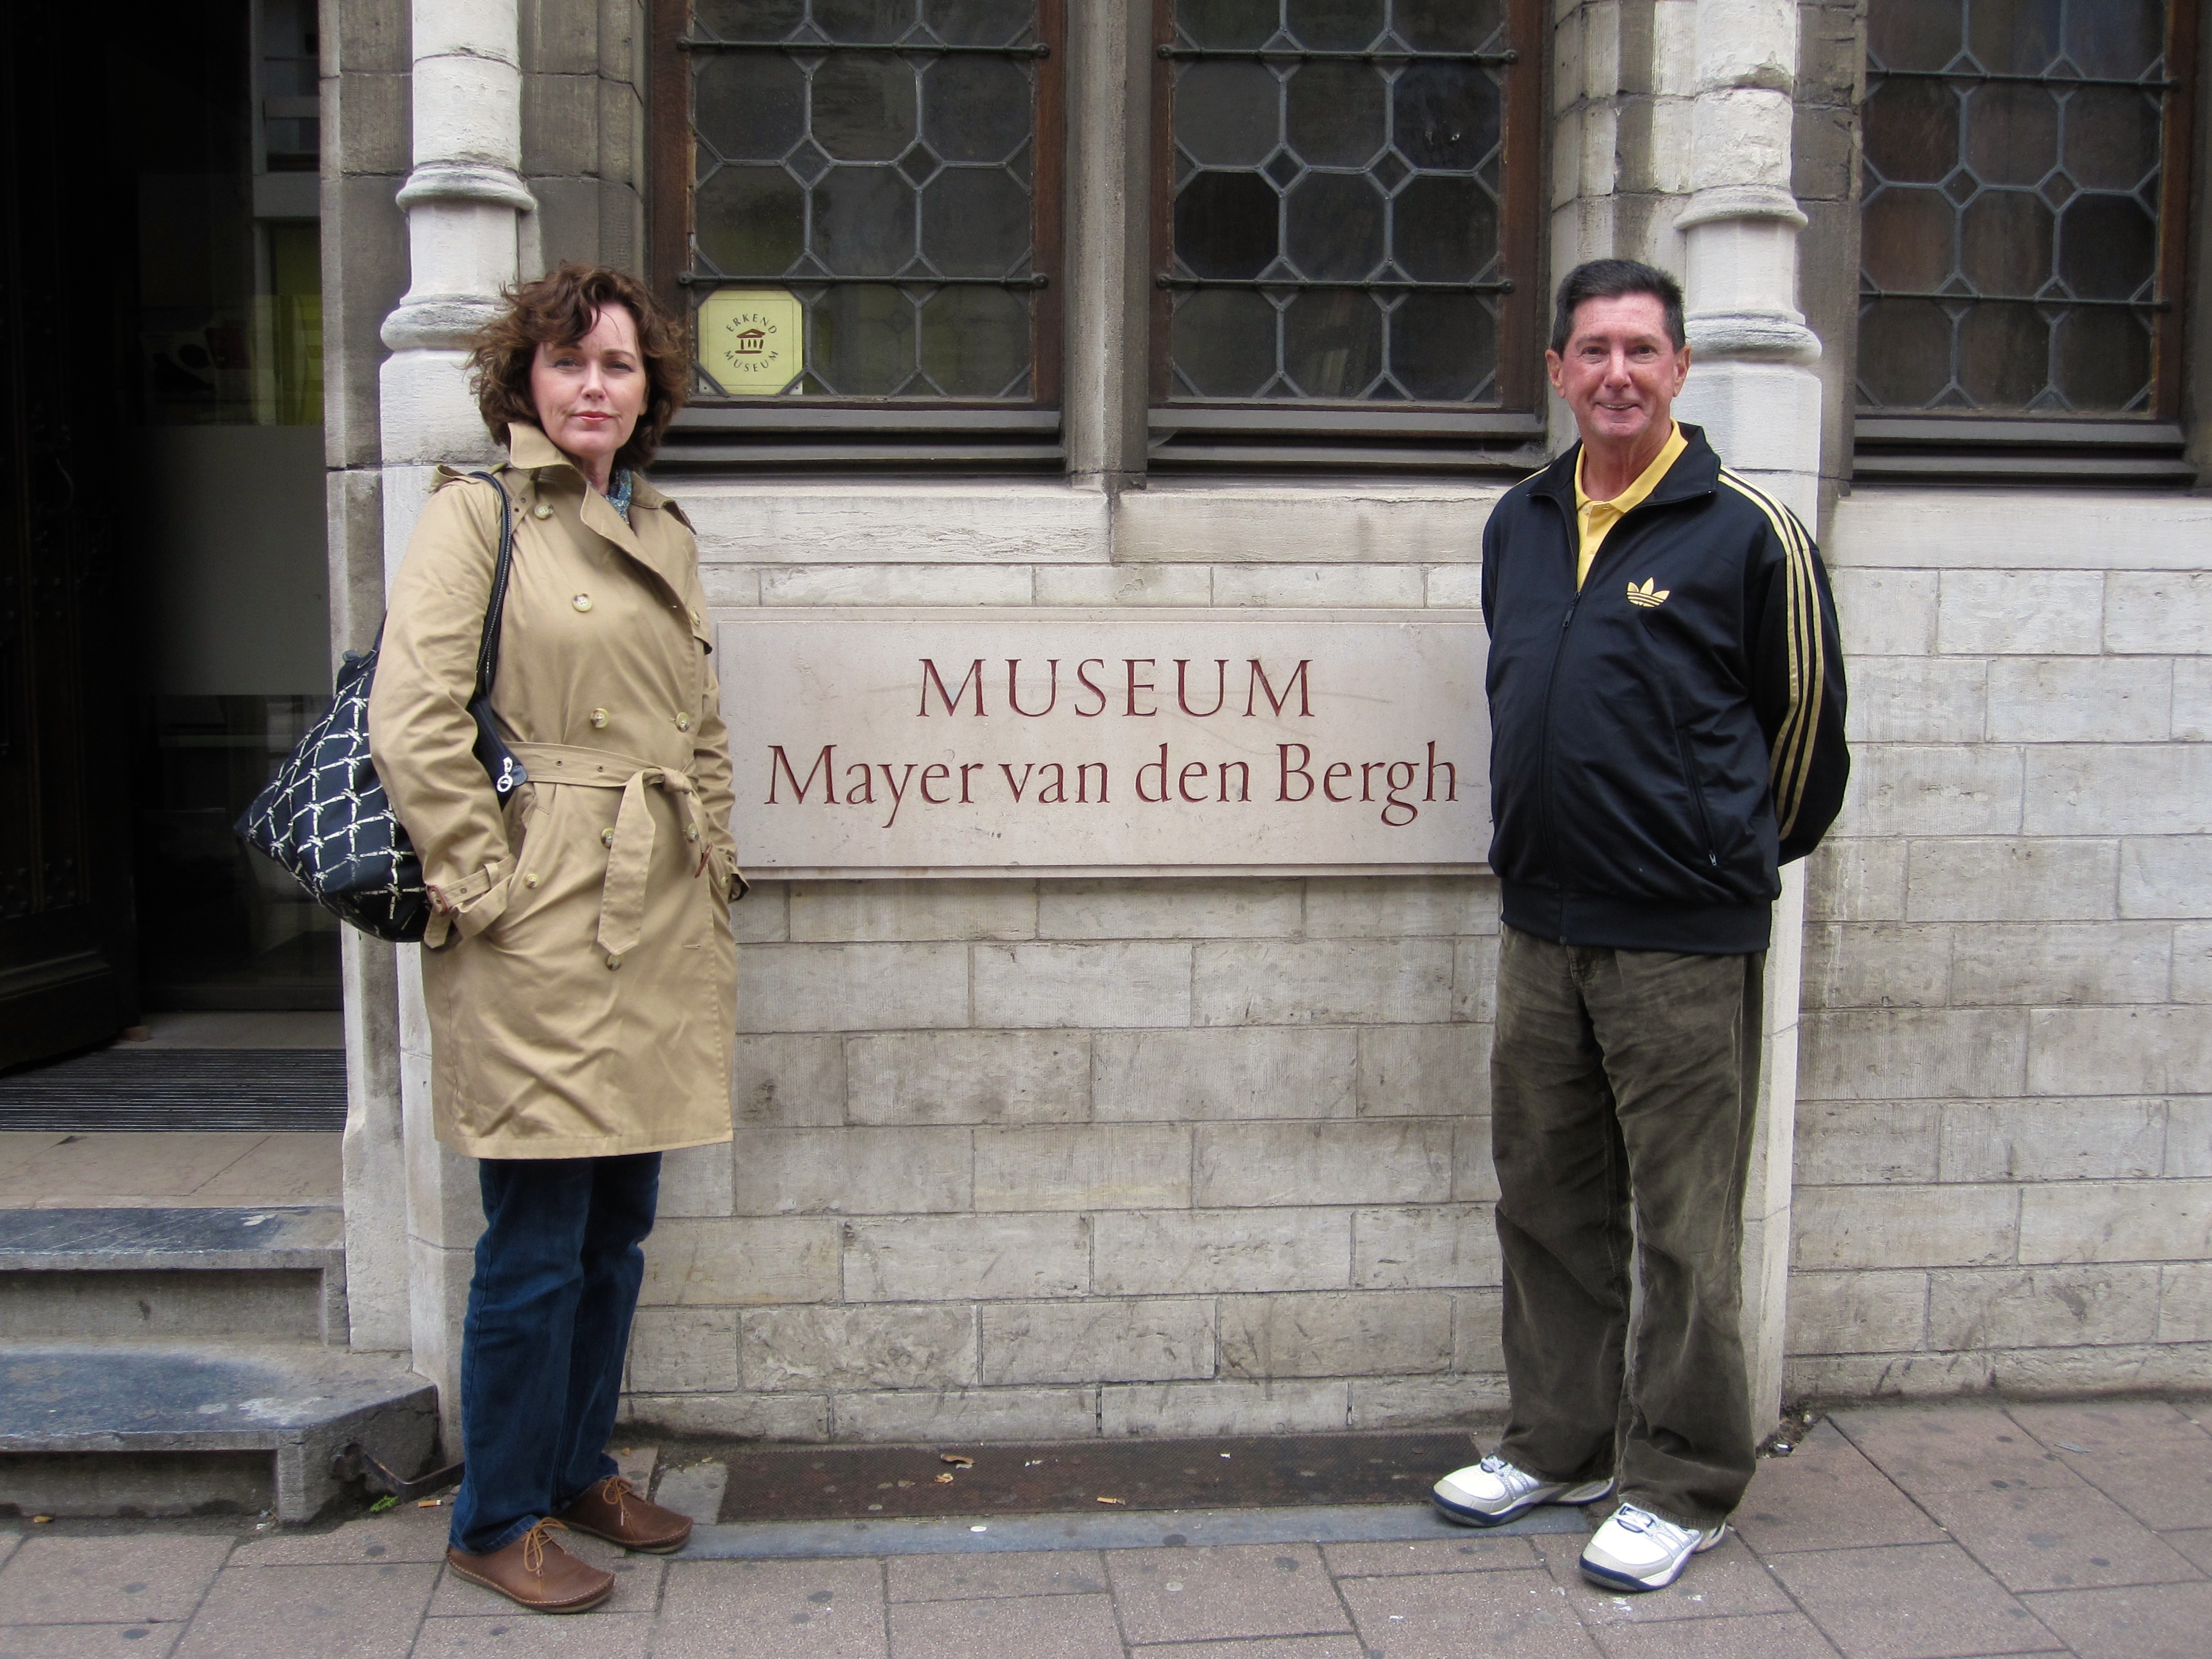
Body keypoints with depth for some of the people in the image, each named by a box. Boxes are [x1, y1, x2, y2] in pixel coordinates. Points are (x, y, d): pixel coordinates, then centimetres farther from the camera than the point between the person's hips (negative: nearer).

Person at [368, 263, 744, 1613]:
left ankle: (581, 1467, 32)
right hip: (545, 924, -7)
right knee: (538, 1241, 0)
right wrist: (482, 884, -14)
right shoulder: (477, 512, -4)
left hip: (664, 923, 7)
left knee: (619, 1228, 15)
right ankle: (500, 1518, 16)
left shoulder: (665, 531, 16)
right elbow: (413, 721, -12)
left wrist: (713, 859, 13)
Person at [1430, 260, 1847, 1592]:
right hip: (1542, 927, 6)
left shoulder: (1747, 531, -7)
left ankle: (1684, 1486, 18)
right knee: (1548, 1202, 15)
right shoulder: (1519, 524, 10)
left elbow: (1807, 723, 2)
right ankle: (1562, 1444, 31)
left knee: (1685, 1227, 3)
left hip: (1685, 938, -6)